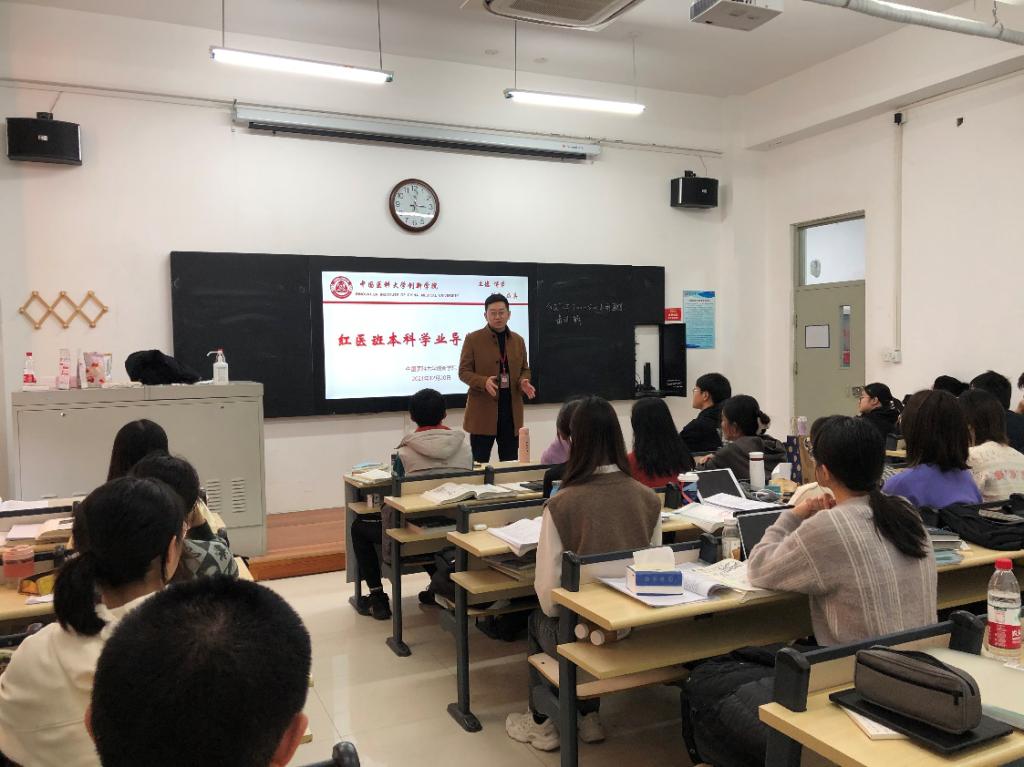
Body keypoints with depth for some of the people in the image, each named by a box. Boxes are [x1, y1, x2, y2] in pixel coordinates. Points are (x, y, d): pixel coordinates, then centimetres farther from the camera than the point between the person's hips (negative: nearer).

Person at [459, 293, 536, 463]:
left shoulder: (518, 340, 10)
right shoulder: (473, 339, -3)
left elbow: (525, 369, 17)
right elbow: (463, 372, -4)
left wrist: (523, 382, -7)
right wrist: (484, 382, -23)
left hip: (511, 409, 4)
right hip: (483, 410, -4)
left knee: (510, 463, 10)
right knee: (479, 463, 1)